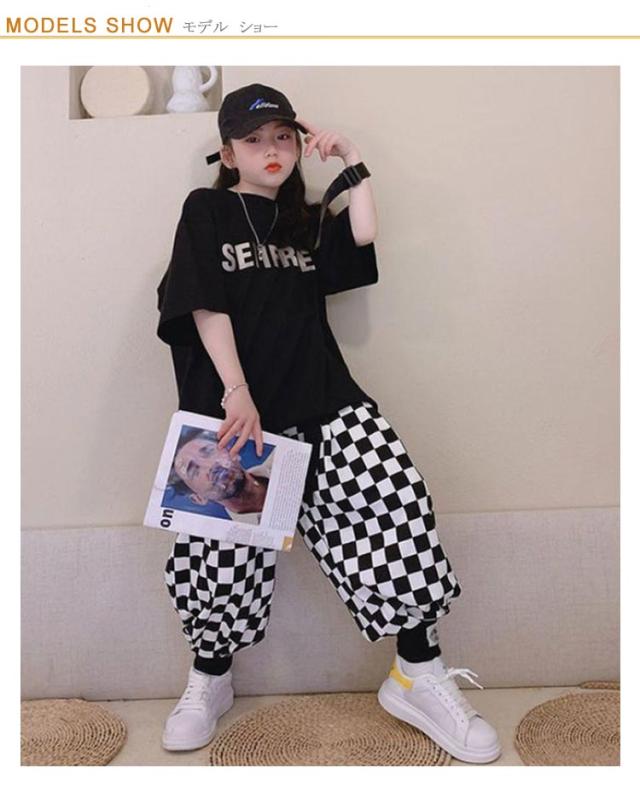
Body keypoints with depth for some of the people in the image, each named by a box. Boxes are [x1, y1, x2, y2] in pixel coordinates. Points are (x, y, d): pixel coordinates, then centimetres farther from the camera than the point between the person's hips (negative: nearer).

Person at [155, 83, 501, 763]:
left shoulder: (307, 220, 24)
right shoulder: (206, 211, 9)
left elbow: (364, 236, 4)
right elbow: (205, 307, -4)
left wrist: (350, 160, 10)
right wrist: (237, 394, -15)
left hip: (319, 398, 3)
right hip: (234, 405, -3)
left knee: (392, 499, -15)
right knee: (220, 542, -4)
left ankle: (418, 677, -2)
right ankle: (210, 681, 25)